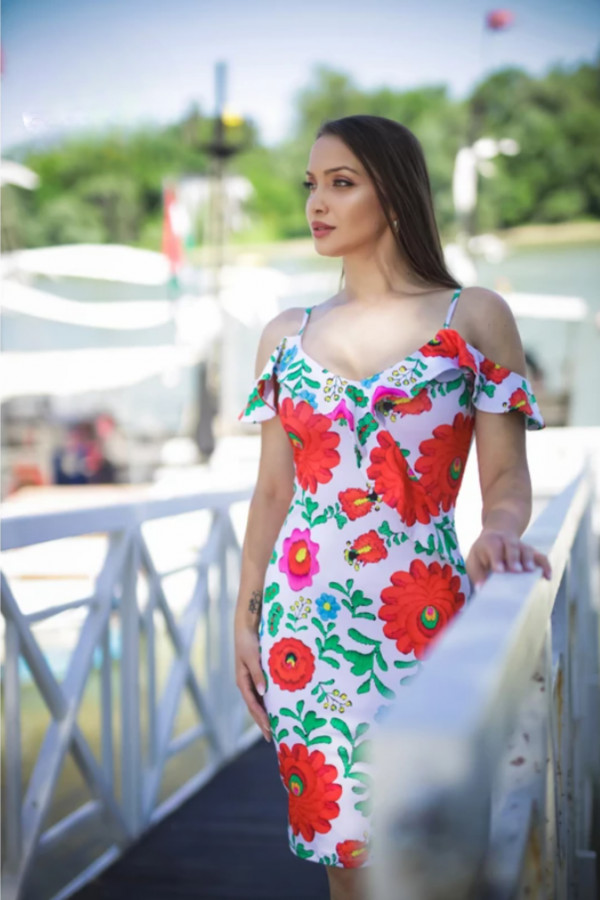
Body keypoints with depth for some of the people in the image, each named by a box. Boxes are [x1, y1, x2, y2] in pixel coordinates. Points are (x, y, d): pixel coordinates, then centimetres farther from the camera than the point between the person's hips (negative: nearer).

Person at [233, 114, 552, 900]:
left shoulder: (475, 318, -1)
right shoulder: (286, 335, 9)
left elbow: (507, 479, -4)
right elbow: (272, 491, 12)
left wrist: (500, 531, -25)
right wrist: (245, 618, 10)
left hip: (424, 614, -3)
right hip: (302, 616, 3)